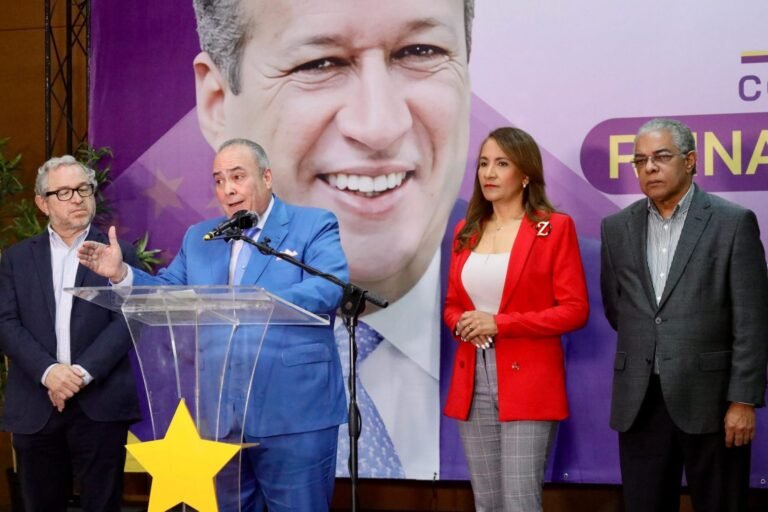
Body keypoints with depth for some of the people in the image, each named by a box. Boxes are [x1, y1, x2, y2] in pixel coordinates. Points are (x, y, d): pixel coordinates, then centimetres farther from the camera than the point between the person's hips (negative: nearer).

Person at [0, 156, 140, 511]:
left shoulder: (118, 253, 7)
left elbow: (127, 321, -3)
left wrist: (83, 372, -15)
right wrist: (48, 371, -14)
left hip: (100, 404, -2)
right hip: (35, 405, 2)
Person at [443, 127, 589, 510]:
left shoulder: (555, 227, -4)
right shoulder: (466, 230, 13)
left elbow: (575, 309, -9)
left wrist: (499, 324, -15)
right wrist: (461, 324, -5)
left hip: (527, 383, -5)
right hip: (472, 382, 5)